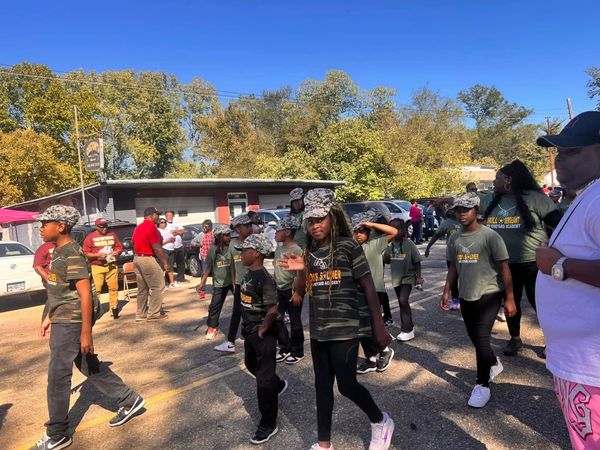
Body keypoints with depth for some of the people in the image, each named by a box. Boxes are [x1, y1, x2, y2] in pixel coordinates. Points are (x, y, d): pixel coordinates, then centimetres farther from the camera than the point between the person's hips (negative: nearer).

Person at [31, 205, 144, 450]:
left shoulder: (72, 254, -19)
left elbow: (86, 294, -22)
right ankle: (129, 400, 28)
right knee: (89, 366, 17)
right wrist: (50, 317, 22)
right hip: (62, 320, 9)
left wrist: (86, 333, -21)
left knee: (57, 378, 3)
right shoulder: (59, 251, 10)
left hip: (70, 323, -9)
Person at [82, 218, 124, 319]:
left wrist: (116, 252, -3)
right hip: (97, 267, -3)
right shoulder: (90, 237, 2)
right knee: (96, 289, -7)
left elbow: (119, 247, 18)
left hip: (112, 266, 3)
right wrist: (98, 255, -14)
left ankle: (114, 308, 11)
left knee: (113, 288, 2)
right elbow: (86, 253, -2)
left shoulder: (112, 235, 13)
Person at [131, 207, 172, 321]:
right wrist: (165, 262, -14)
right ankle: (154, 313, 2)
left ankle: (141, 314, 20)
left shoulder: (138, 227, 14)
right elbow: (156, 247, -18)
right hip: (147, 259, -9)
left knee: (142, 288, 15)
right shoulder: (151, 227, -14)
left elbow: (134, 242, 18)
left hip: (137, 258, 9)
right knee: (158, 286, -1)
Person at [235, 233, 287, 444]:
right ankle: (278, 385, 53)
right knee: (251, 364, 28)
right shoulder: (249, 274, 3)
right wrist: (247, 327, 14)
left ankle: (268, 424, 17)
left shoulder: (264, 278, -24)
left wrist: (262, 330, -22)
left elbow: (273, 309, -28)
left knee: (264, 377, 2)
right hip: (250, 331, 10)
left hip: (263, 334, -10)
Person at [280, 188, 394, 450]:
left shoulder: (348, 246, -10)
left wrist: (379, 326, -7)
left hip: (346, 327, -5)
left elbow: (368, 287, -7)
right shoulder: (308, 252, 5)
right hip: (318, 329, 6)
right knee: (322, 384, 15)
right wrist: (301, 271, -11)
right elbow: (300, 292, 9)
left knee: (346, 384, -1)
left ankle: (381, 422, 30)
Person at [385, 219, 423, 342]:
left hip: (408, 277, -6)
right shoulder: (390, 244, 2)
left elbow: (417, 261, -8)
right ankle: (408, 327, 30)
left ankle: (407, 330, -5)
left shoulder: (409, 244, -11)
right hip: (396, 278, 6)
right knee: (402, 303, 14)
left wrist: (419, 277, -11)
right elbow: (387, 261, 8)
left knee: (403, 301, -17)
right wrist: (386, 256, -14)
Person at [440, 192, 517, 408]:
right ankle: (494, 363, 44)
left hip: (488, 294, -5)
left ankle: (482, 385, 8)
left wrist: (509, 298, -10)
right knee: (474, 338, 15)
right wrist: (446, 291, 9)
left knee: (481, 339, -7)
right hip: (466, 296, 6)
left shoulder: (490, 236, -11)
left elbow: (503, 268, -9)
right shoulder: (454, 239, 4)